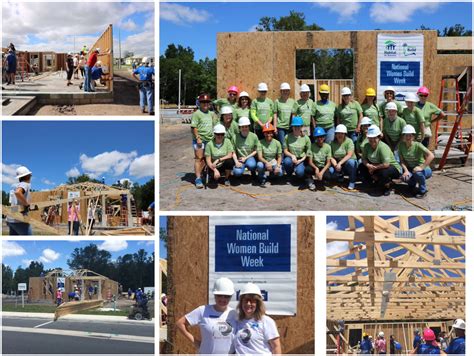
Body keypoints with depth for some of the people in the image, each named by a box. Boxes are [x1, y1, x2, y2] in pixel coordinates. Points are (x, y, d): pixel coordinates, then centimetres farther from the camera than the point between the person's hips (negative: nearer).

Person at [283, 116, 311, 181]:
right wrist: (292, 156, -20)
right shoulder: (287, 137, -3)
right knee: (287, 161, -37)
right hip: (290, 157, 1)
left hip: (301, 159, -1)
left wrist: (301, 160, -13)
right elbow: (285, 151, -1)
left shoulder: (306, 138, -4)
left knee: (299, 173, -31)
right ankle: (288, 176, -4)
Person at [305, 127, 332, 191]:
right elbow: (310, 162, -10)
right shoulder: (312, 146, -8)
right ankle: (311, 182, -1)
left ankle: (318, 181, 5)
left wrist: (322, 172, -22)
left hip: (323, 167, 0)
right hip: (314, 167, 0)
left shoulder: (327, 147, -6)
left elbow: (328, 163, -8)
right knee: (307, 169, -35)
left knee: (327, 176, -34)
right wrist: (316, 168, -30)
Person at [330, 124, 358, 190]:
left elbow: (349, 155, -23)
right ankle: (340, 176, 12)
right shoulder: (333, 143, 0)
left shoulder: (349, 141, -12)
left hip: (350, 163, -3)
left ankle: (352, 182, -17)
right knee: (331, 172, -27)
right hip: (337, 164, 3)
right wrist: (335, 165, -24)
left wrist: (340, 163, -32)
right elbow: (331, 157, -5)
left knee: (350, 162, -38)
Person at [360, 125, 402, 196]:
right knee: (361, 167, -2)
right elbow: (364, 159, -1)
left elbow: (386, 164, -38)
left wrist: (374, 167, -24)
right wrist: (368, 165, -24)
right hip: (376, 168, 7)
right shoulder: (367, 146, -8)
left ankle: (387, 187, -4)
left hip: (392, 167, -7)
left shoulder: (383, 147, -30)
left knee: (383, 173, -39)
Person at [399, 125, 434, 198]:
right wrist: (406, 170, -21)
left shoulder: (417, 145, -20)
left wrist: (421, 167, -32)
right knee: (404, 177, -29)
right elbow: (402, 160, -4)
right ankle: (412, 186, 8)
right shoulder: (401, 145, -8)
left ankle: (423, 191, -9)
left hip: (423, 169, -3)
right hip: (410, 169, 3)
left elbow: (431, 156, -29)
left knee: (418, 173, -38)